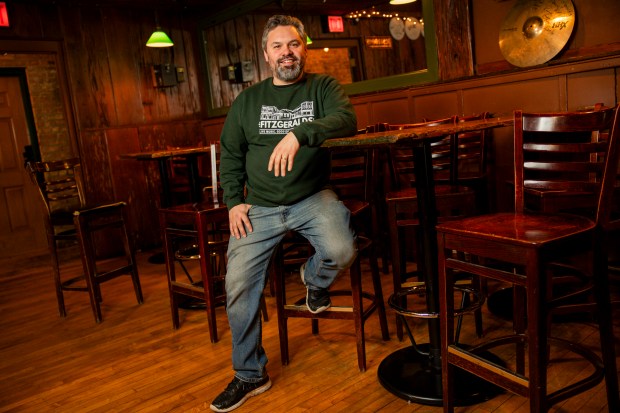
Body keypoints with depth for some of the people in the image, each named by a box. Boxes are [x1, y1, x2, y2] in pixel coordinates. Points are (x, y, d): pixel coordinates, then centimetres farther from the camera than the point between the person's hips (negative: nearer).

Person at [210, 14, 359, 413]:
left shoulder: (323, 87, 3)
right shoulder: (247, 100, 11)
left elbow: (347, 118, -17)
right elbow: (230, 154, 14)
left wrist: (298, 133, -33)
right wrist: (234, 201, 1)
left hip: (313, 197, -2)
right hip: (260, 207, 2)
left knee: (341, 251, -30)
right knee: (238, 285, -7)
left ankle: (314, 278, 10)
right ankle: (250, 375, 15)